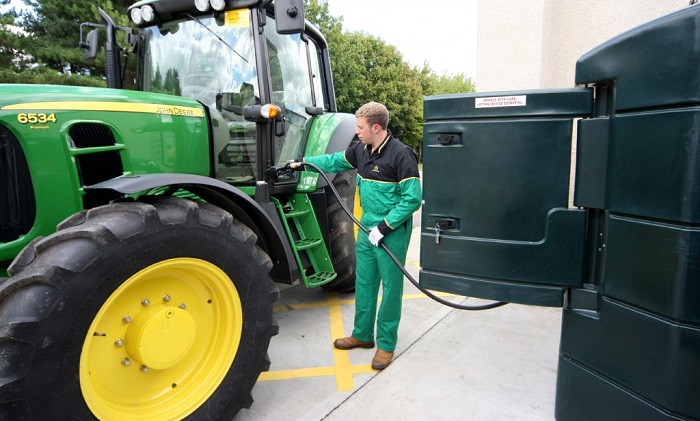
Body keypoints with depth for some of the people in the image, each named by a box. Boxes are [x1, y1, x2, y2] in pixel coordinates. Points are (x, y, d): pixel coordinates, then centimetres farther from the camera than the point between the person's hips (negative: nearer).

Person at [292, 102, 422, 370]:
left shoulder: (401, 154, -18)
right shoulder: (361, 150, 5)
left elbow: (412, 198, -20)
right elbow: (335, 161, 22)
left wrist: (385, 227, -20)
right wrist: (303, 163, 21)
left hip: (392, 233, -8)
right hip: (367, 229, 8)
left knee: (390, 287, 4)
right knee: (364, 283, 16)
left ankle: (386, 344, 20)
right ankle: (362, 335, 33)